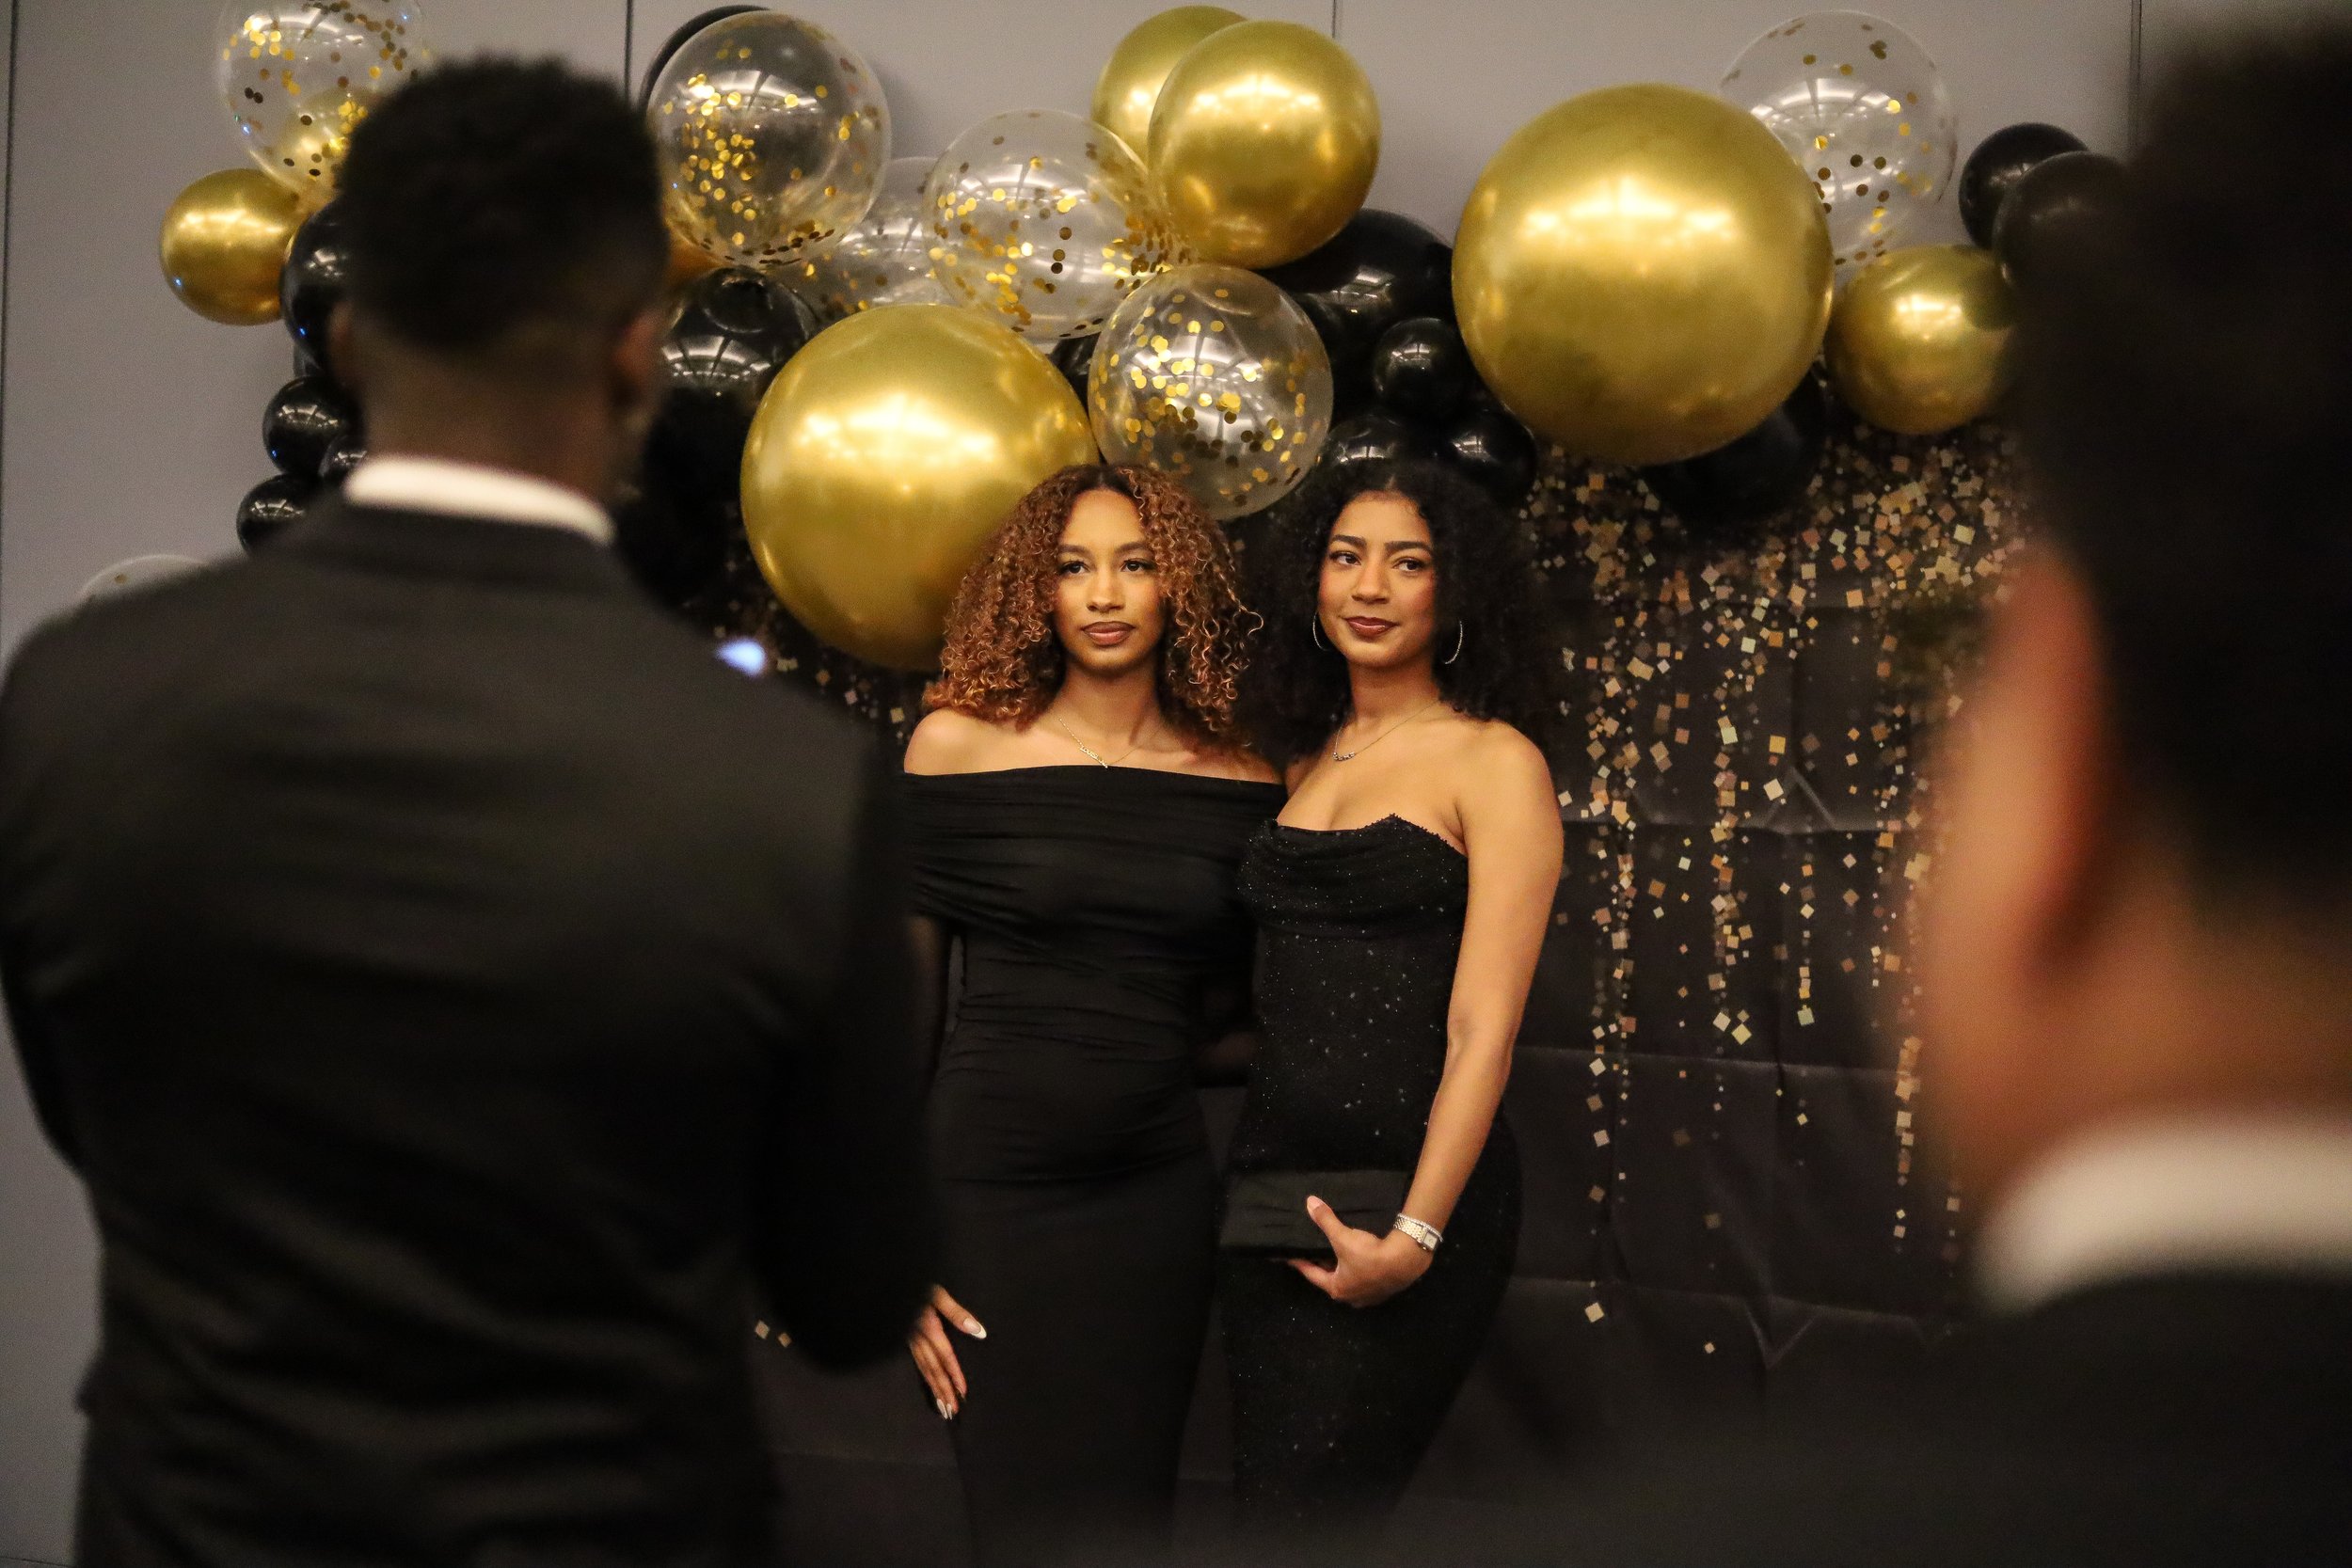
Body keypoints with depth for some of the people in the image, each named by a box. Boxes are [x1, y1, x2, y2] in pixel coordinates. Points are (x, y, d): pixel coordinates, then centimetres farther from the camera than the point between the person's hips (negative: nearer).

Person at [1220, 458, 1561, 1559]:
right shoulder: (1303, 759, 15)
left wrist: (1416, 1233, -18)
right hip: (1271, 1174, 6)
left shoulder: (1494, 762, -3)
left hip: (1409, 1182, -6)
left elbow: (1483, 1028, -11)